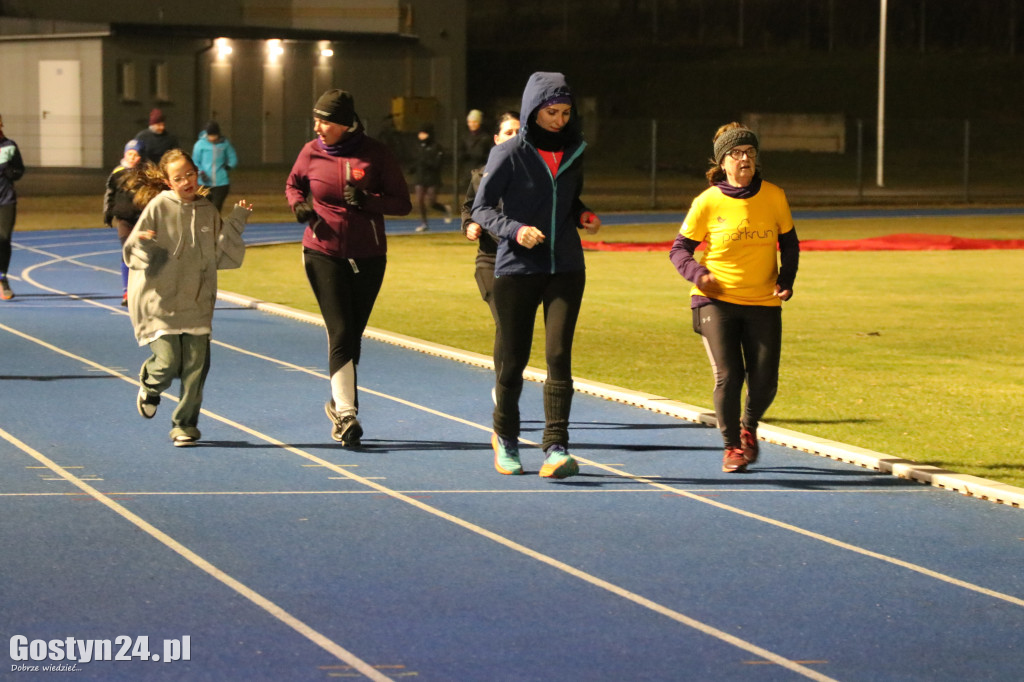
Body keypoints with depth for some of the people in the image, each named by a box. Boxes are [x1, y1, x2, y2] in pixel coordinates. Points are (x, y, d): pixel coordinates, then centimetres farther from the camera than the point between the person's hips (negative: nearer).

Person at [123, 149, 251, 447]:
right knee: (168, 363, -12)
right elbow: (132, 253, -5)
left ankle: (185, 424, 12)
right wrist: (142, 245, -27)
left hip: (197, 302, 3)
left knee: (196, 365, -4)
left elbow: (224, 257, 10)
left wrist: (236, 223, 1)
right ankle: (149, 386, 24)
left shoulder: (208, 212, 8)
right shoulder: (158, 207, -5)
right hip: (160, 302, -3)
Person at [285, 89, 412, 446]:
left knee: (352, 336, 10)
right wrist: (298, 205, -4)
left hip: (367, 256, 1)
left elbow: (403, 203, -5)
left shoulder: (375, 154, -7)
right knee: (340, 333, -12)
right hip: (323, 253, -1)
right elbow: (293, 185, 18)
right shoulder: (311, 152, -2)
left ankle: (339, 403, 30)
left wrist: (367, 200, -21)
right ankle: (346, 414, -17)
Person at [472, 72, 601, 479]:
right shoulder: (509, 154, -6)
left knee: (559, 355, -11)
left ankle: (556, 449, -13)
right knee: (514, 359, 5)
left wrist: (582, 216, 0)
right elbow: (481, 208, -4)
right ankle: (506, 437, 29)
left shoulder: (573, 151, 8)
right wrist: (514, 230, -21)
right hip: (516, 270, -3)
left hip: (565, 269, 3)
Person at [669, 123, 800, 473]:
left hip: (763, 303, 2)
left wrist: (786, 278, -2)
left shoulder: (774, 196, 0)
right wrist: (698, 274, -17)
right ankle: (732, 446, 8)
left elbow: (789, 243, 14)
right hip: (716, 300, -2)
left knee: (764, 382, -2)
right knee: (728, 376, -12)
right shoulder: (707, 202, -7)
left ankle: (748, 427, 32)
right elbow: (680, 249, 2)